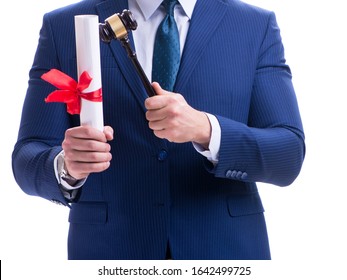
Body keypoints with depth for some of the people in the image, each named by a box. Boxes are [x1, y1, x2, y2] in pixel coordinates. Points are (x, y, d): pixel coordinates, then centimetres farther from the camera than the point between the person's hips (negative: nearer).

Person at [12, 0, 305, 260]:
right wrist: (67, 166, -25)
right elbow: (28, 160, -3)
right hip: (110, 253, 0)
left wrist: (205, 129, -25)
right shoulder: (64, 28, 0)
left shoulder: (258, 26, 1)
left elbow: (288, 156, -8)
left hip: (225, 248, 1)